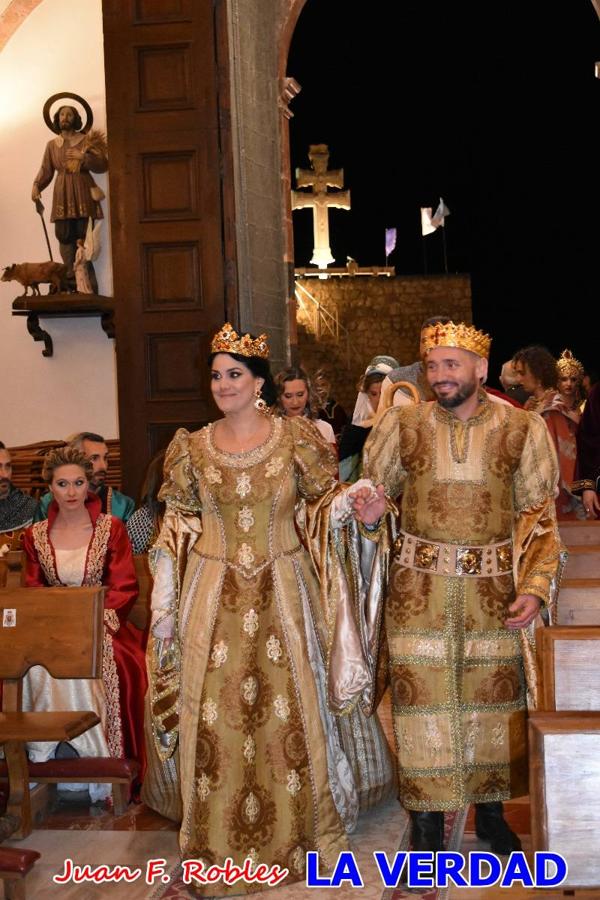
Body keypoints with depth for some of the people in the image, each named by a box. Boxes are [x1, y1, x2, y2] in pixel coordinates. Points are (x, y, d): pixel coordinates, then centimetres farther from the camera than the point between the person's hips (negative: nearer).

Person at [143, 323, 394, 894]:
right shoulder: (192, 449, 2)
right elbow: (176, 531, 5)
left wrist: (351, 498, -18)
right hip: (215, 594, 1)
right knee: (213, 712, 4)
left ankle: (302, 828, 28)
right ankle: (221, 839, 22)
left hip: (283, 590, -1)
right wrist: (164, 608, 2)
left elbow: (324, 505, 5)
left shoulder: (296, 438, -1)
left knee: (292, 705, 7)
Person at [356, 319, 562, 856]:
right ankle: (427, 823, 23)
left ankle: (491, 812, 34)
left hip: (493, 591, 1)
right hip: (418, 589, 0)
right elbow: (375, 491, 9)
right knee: (422, 696, 5)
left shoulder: (522, 430, -2)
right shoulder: (402, 425, -1)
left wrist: (534, 587, -9)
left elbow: (539, 516, 2)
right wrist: (372, 515, -15)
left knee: (494, 698, 12)